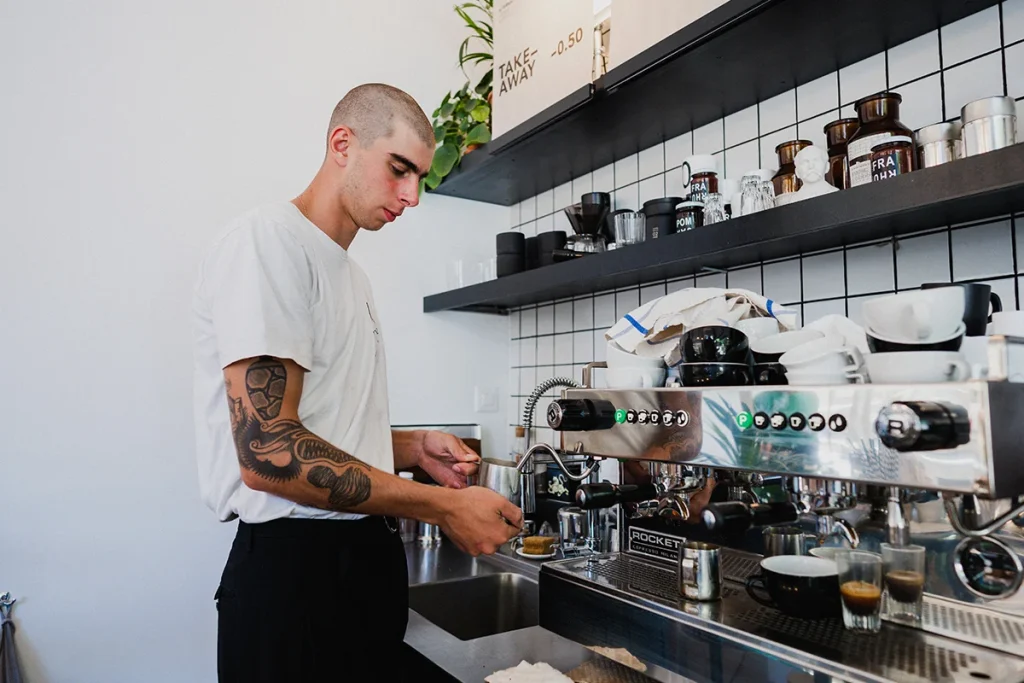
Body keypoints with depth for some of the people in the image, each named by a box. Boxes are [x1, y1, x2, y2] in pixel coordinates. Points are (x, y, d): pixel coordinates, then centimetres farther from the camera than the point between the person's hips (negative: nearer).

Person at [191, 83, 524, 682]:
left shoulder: (350, 274, 16)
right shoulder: (269, 242, -12)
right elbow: (267, 452, -23)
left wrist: (414, 448, 1)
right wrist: (445, 507, -19)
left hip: (369, 558, 9)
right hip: (294, 564, -8)